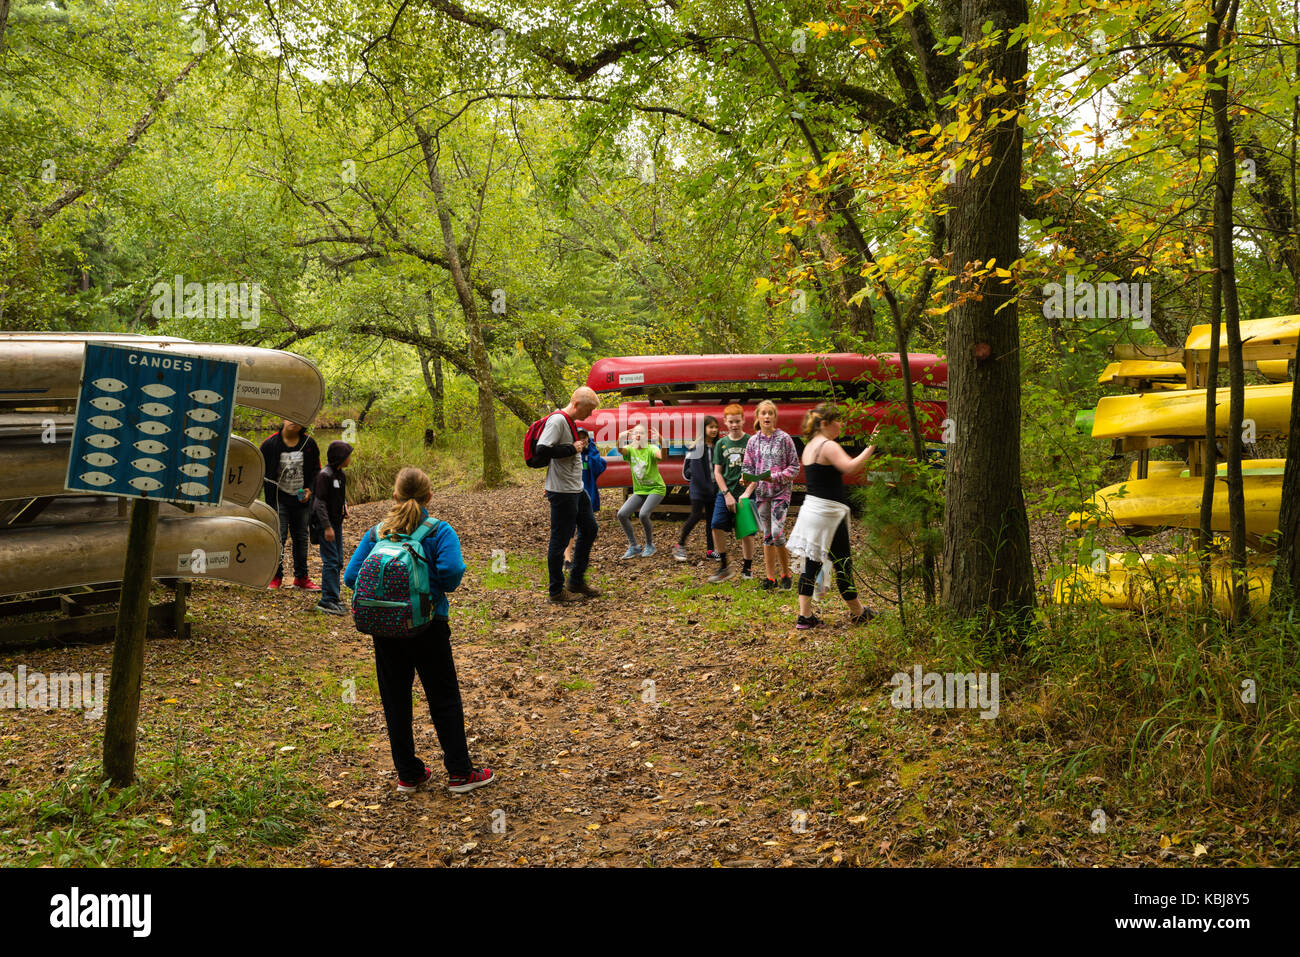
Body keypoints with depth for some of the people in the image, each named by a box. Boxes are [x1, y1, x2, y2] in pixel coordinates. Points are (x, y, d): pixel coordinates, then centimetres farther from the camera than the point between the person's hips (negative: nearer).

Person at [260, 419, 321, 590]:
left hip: (301, 500, 2)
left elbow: (316, 470, 8)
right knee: (278, 537, -6)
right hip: (279, 498, -2)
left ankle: (301, 577, 22)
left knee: (301, 537, 11)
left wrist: (310, 489, -4)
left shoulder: (309, 444, 0)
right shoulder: (271, 443, -5)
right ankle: (276, 576, 6)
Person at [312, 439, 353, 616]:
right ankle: (327, 600, -6)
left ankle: (332, 598, 19)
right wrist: (327, 527, -20)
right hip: (326, 523, -9)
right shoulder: (325, 475, -17)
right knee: (330, 561, -9)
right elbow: (320, 502, -19)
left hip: (337, 522, 9)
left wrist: (344, 505, 4)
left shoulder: (341, 474, 10)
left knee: (338, 561, 11)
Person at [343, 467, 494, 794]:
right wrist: (439, 586, -2)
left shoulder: (376, 533, 2)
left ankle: (408, 773, 20)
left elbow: (351, 577, -4)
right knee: (444, 698, 8)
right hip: (427, 624, -3)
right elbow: (451, 571, -24)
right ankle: (460, 772, 13)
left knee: (395, 699, 12)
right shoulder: (439, 531, -8)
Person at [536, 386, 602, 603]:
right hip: (562, 491, -11)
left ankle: (577, 581, 27)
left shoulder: (568, 421, 12)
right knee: (560, 539, -1)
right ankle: (556, 590, 10)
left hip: (576, 489, 11)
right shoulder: (557, 420, -18)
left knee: (589, 529, 17)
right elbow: (542, 449, -28)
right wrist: (572, 449, -20)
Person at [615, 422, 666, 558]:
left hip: (656, 489, -5)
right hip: (639, 491, 5)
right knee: (622, 514, -10)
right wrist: (620, 439, -43)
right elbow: (621, 450, -23)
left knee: (643, 514, -25)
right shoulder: (630, 449, 0)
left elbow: (661, 455, -34)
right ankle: (634, 547, 5)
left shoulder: (651, 449, -11)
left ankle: (650, 545, -1)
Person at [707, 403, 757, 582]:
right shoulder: (721, 444, 8)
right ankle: (724, 566, 1)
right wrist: (727, 494, -3)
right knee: (717, 526, -12)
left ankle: (747, 568, 16)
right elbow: (717, 472, 7)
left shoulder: (751, 442, 1)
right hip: (725, 493, 2)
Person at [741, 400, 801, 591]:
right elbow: (748, 467, 10)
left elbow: (795, 466, -3)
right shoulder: (753, 441, 7)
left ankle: (786, 573, 3)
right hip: (761, 493, 4)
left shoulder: (784, 438, -4)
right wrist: (748, 484, -9)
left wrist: (776, 477, -16)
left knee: (777, 532, -14)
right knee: (767, 535, 7)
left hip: (781, 491, -4)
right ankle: (770, 577, 14)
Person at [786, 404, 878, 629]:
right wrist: (871, 446, -26)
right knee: (842, 563, 4)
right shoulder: (828, 446, -14)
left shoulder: (809, 446, 15)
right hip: (828, 512, -9)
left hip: (812, 508, 9)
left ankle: (804, 615, 7)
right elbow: (850, 467, -30)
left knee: (811, 563, 8)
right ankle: (857, 612, 16)